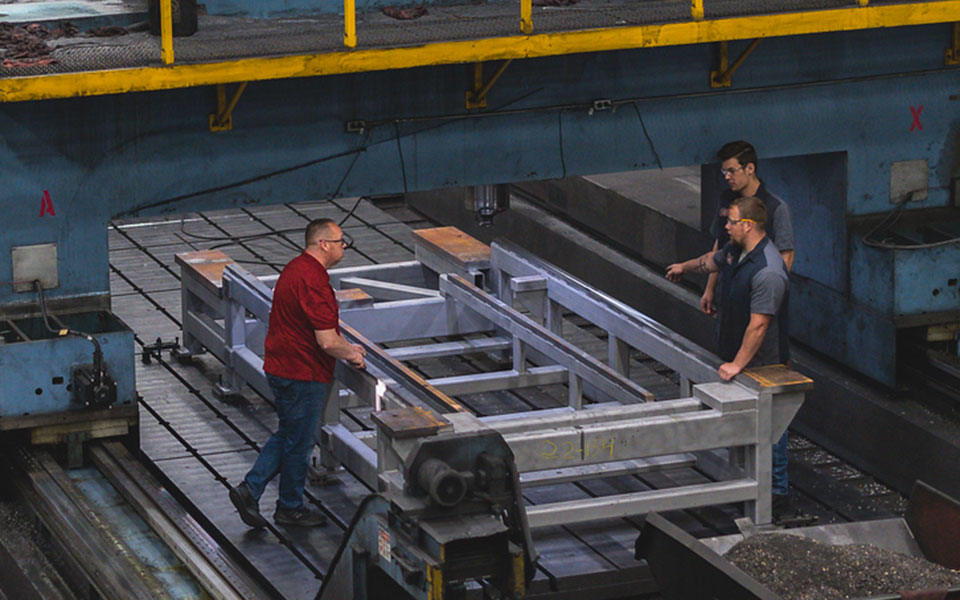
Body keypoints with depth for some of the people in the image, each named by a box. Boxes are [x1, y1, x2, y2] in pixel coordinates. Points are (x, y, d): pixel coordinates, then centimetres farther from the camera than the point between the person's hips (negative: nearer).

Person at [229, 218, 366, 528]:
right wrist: (351, 354, -7)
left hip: (281, 368, 10)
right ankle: (291, 508, 20)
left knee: (287, 435, 21)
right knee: (299, 442, 6)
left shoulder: (296, 268, 9)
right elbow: (327, 342, -26)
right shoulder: (313, 282, -24)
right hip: (302, 374, -10)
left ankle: (249, 489, 16)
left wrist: (346, 346, 22)